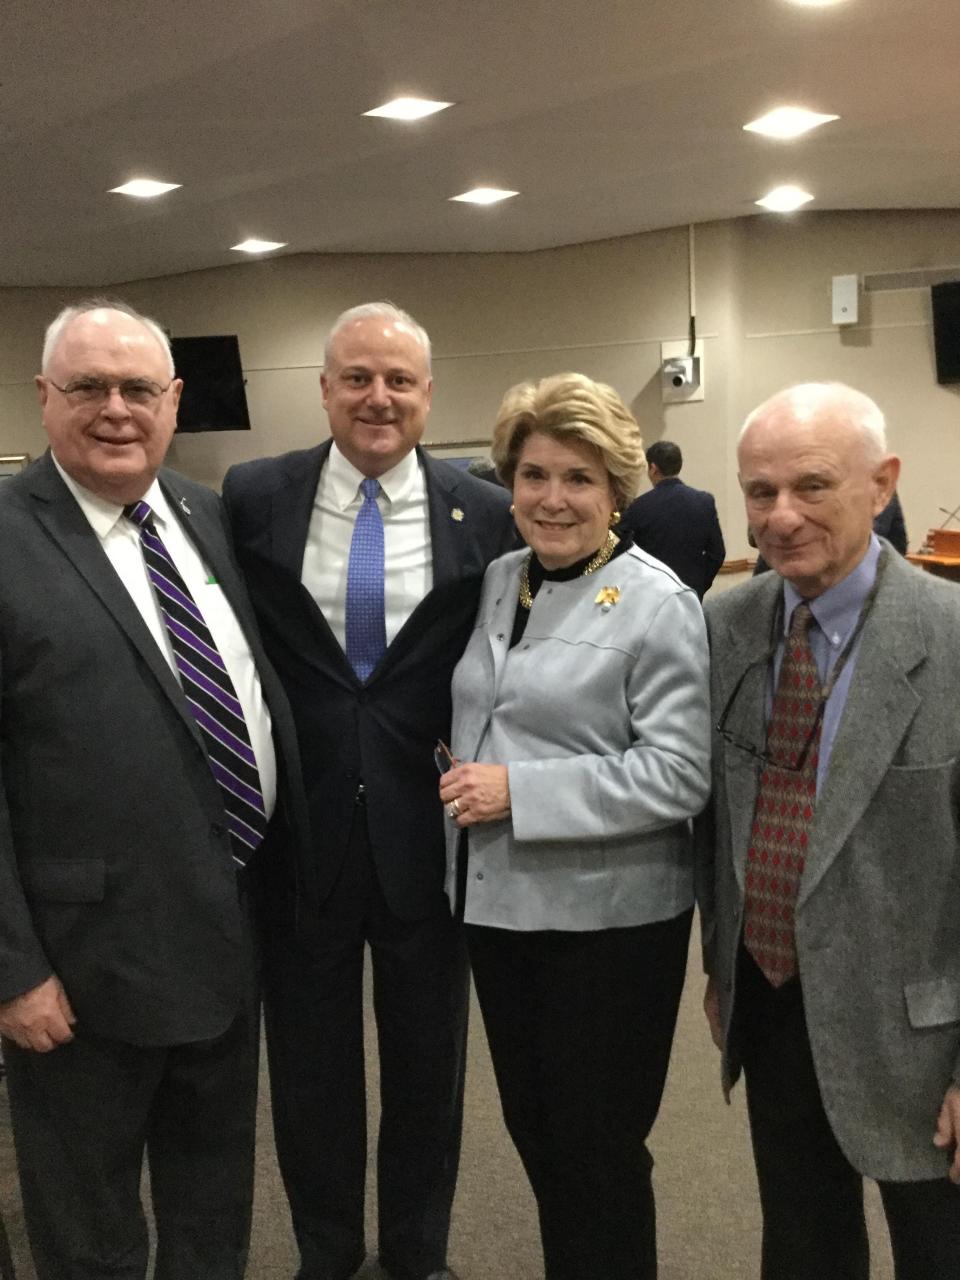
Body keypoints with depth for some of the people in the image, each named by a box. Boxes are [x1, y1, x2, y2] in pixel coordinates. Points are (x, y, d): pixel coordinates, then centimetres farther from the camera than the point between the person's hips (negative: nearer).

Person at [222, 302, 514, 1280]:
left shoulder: (486, 516, -4)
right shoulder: (254, 498, -3)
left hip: (426, 828, 0)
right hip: (298, 825, 0)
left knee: (427, 1060, 18)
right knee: (309, 1060, 17)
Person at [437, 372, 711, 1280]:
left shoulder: (657, 605, -13)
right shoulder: (495, 583, 6)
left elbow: (678, 774, -18)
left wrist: (520, 791, -21)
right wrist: (467, 783, 2)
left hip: (606, 917, -6)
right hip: (496, 900, 6)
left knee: (596, 1148, 10)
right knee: (532, 1127, 20)